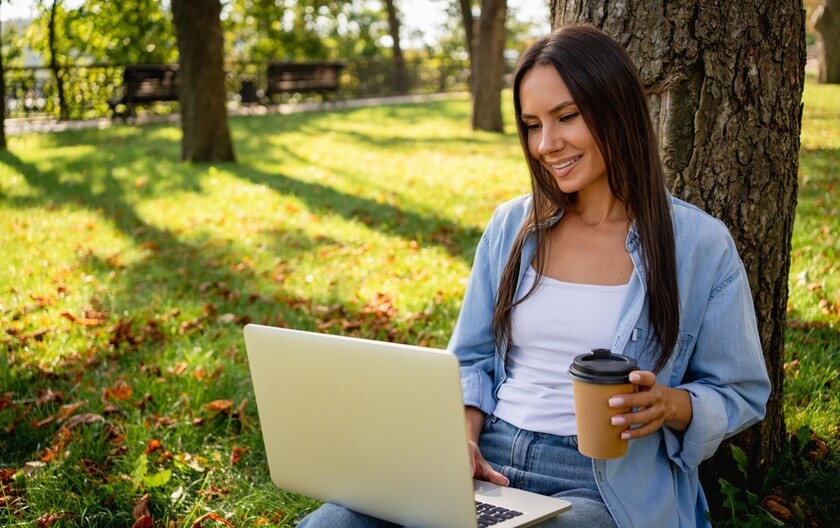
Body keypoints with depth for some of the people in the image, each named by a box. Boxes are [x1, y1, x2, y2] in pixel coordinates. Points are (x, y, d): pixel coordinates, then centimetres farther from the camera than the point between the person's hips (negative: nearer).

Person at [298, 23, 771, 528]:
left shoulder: (699, 243, -1)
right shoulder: (511, 226, 11)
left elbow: (741, 395, 6)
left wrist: (671, 405, -15)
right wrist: (461, 436, -4)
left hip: (607, 485, -3)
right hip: (486, 462, 4)